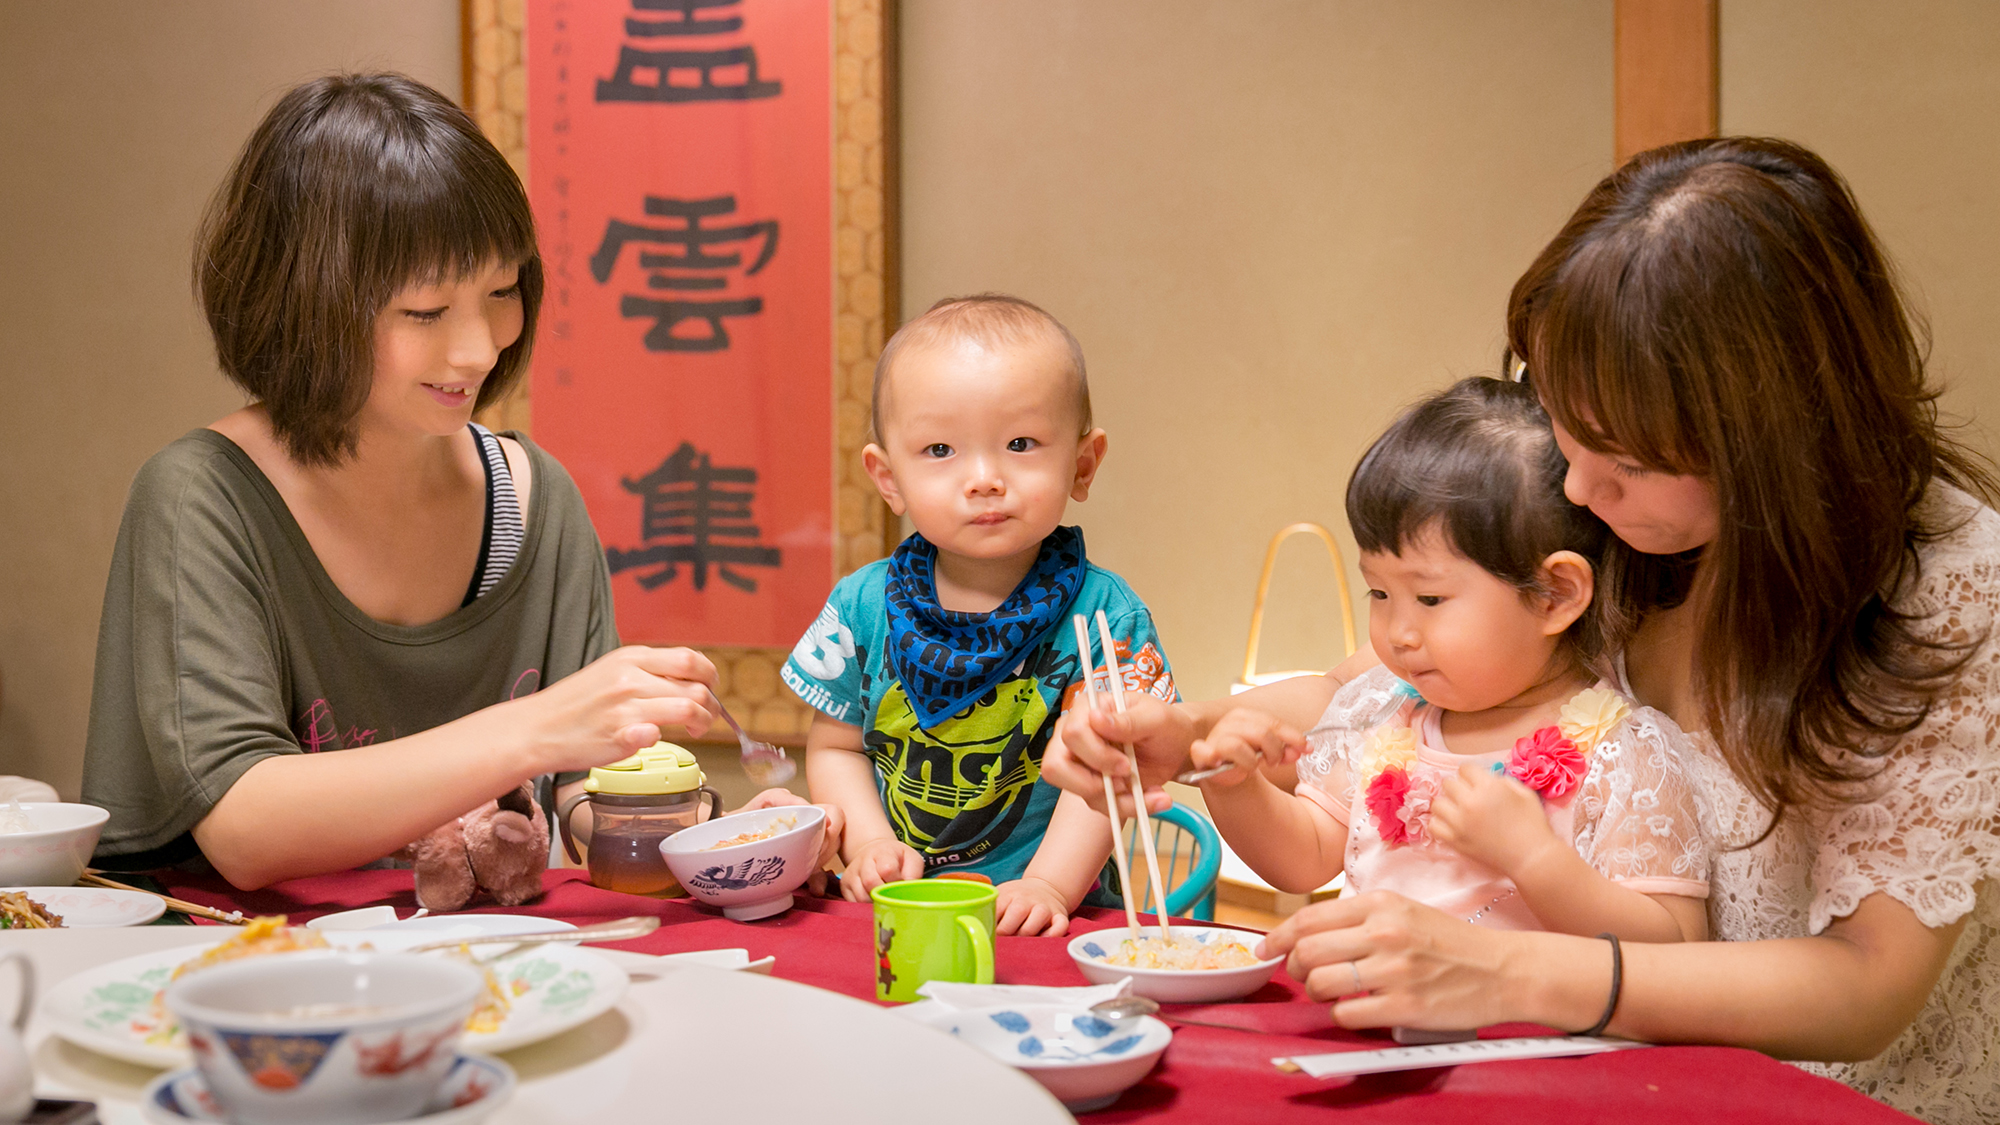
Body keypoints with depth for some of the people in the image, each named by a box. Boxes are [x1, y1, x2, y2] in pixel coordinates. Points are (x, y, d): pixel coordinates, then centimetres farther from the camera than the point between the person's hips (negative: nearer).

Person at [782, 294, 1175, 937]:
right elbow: (835, 746, 13)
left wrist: (1047, 885, -20)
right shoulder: (864, 605, 4)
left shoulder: (1102, 613, -4)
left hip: (1044, 920, -3)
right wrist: (870, 845, -4)